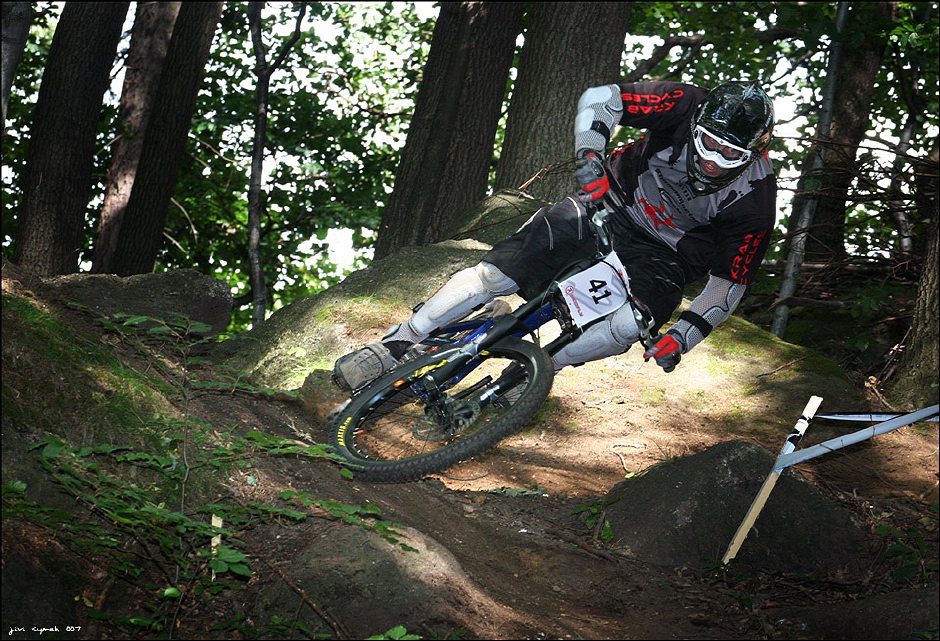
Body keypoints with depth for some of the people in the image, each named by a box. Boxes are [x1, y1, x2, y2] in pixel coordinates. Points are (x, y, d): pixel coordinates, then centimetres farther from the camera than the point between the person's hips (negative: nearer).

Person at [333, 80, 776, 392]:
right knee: (498, 271, -16)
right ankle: (394, 347, -7)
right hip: (611, 205, 1)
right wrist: (589, 158, -34)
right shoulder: (688, 107, -23)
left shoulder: (755, 203, -22)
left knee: (629, 328, -34)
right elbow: (599, 99, -19)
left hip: (662, 254, -1)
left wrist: (684, 335, -25)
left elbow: (730, 283, -13)